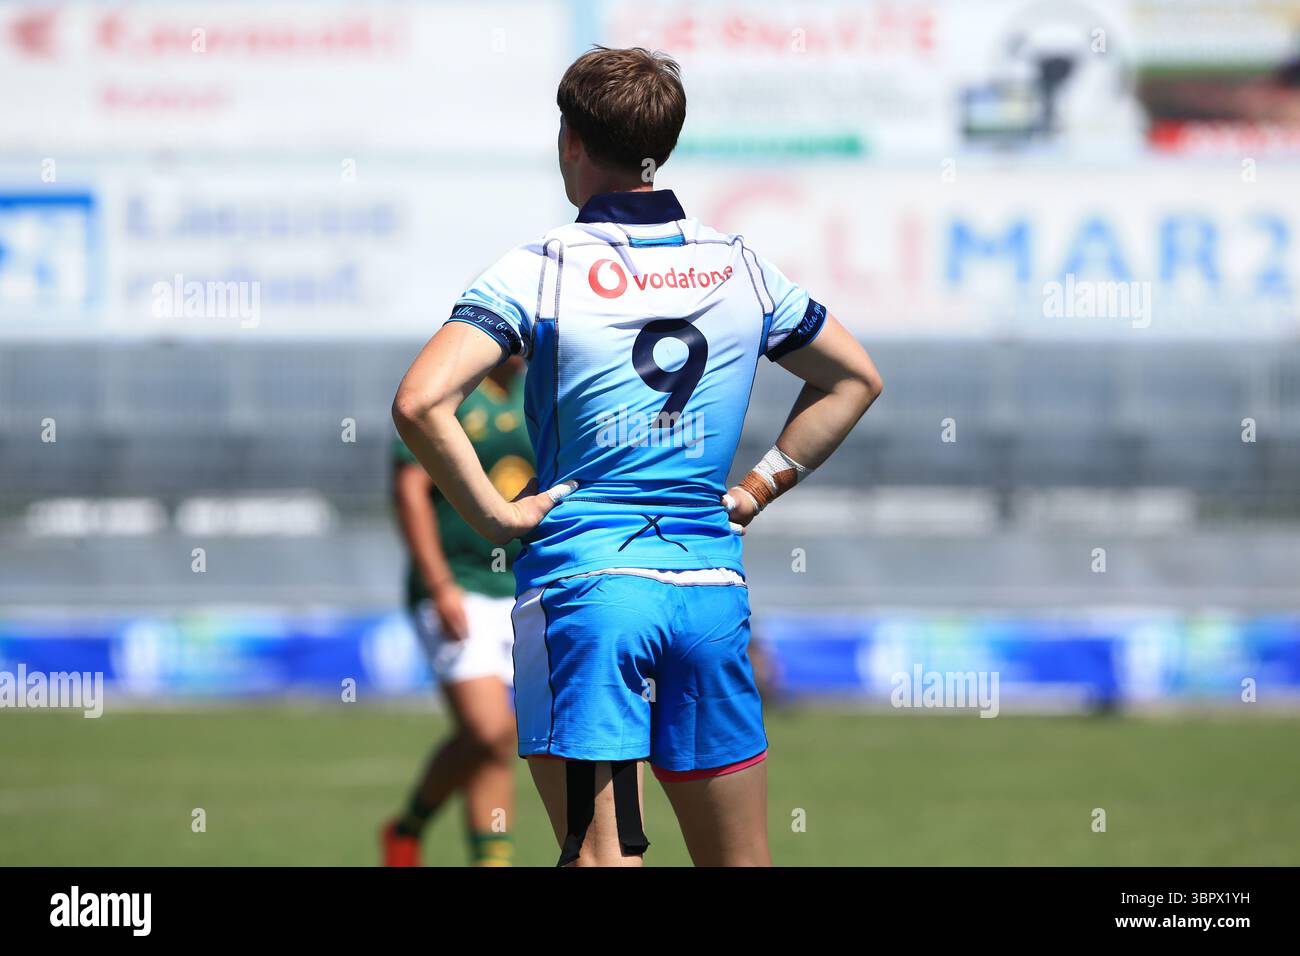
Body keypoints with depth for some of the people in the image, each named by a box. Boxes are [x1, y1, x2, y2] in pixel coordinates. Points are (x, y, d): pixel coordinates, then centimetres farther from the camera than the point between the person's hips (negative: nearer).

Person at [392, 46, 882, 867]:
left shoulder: (540, 270, -5)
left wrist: (494, 515, -6)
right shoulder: (739, 266, 9)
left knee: (602, 855, -6)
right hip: (713, 584, 4)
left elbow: (420, 404, -17)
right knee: (740, 861, 10)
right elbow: (855, 378, 22)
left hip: (581, 577, -4)